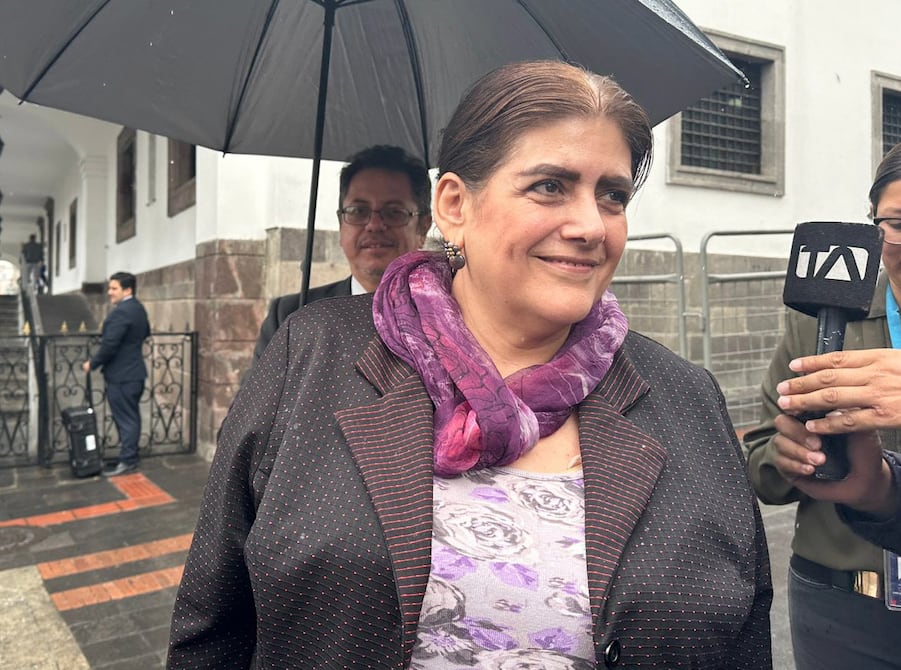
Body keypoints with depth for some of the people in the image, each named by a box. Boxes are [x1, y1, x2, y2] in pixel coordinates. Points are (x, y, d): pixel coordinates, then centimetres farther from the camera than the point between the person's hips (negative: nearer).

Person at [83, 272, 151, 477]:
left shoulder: (120, 312, -20)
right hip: (134, 372, 10)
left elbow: (109, 345, -23)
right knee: (131, 416, 15)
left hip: (121, 375, -10)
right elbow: (146, 333, 26)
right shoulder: (139, 308, 10)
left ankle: (127, 461, 3)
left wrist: (92, 364, -11)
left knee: (125, 418, -3)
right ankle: (131, 455, 23)